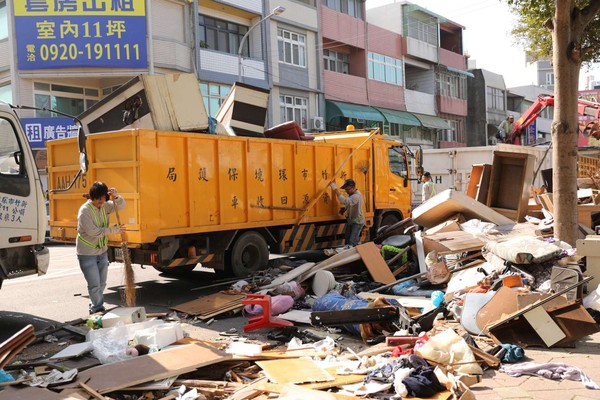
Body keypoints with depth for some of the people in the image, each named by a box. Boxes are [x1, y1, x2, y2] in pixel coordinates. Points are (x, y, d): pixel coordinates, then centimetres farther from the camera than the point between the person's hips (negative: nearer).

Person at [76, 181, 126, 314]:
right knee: (94, 285, -6)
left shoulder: (105, 206, 0)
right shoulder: (84, 210, -20)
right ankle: (98, 309, 11)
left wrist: (116, 196, -23)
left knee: (102, 283, 15)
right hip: (87, 253, -7)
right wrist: (113, 229, -20)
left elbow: (121, 206, -1)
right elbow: (93, 232, -24)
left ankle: (95, 308, 31)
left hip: (102, 251, 7)